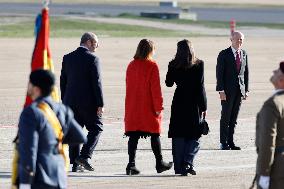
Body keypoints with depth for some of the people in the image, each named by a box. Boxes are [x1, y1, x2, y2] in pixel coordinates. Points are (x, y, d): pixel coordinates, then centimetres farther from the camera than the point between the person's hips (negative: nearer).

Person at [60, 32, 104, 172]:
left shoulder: (67, 58, 7)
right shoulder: (92, 59, -10)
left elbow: (63, 81, 10)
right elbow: (96, 82, -13)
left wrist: (64, 102, 16)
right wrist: (100, 104, -10)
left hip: (71, 101, 5)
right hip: (88, 101, -5)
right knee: (96, 128, 8)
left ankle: (75, 163, 7)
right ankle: (84, 156, -6)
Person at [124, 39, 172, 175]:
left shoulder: (131, 65, 7)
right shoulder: (152, 65, -10)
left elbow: (129, 86, 12)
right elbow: (155, 88, -12)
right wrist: (158, 106, -9)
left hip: (132, 107, 4)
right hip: (148, 108, -4)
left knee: (133, 136, 2)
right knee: (154, 135, 8)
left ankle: (131, 164, -7)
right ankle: (159, 163, 15)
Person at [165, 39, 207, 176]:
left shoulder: (174, 65, -2)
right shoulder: (199, 64, -6)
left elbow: (169, 83, 9)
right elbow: (200, 86, -7)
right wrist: (203, 107, -2)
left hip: (178, 103, 1)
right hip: (194, 103, -1)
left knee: (178, 138, 7)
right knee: (194, 136, 8)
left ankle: (179, 167, 6)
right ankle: (187, 162, -10)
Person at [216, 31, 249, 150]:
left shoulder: (244, 54, 11)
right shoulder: (224, 54, -4)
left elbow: (246, 72, 14)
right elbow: (219, 73, -6)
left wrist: (246, 89, 8)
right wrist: (221, 90, -13)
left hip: (240, 90, 4)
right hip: (227, 91, -4)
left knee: (234, 118, 6)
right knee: (226, 117, -2)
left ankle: (231, 142, 10)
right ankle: (223, 143, 3)